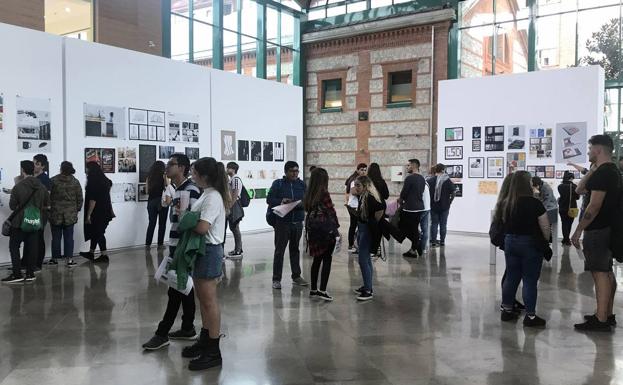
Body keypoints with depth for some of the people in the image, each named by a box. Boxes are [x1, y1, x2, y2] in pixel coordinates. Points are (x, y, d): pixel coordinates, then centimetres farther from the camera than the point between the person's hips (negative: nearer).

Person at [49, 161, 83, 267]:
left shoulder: (53, 181, -6)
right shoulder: (75, 182, 0)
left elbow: (48, 196, -3)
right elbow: (80, 199, 4)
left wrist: (48, 208, 9)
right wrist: (77, 210, 16)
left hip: (55, 214, -1)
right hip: (70, 215, 1)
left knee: (56, 237, 8)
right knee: (69, 237, 4)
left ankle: (55, 258, 17)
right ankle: (69, 259, 3)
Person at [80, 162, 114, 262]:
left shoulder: (93, 183, -17)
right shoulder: (105, 181, 9)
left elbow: (93, 200, -20)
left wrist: (88, 214, -16)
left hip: (97, 213, -9)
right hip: (105, 211, 9)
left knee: (98, 233, -2)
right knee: (95, 232, 17)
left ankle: (104, 255, 2)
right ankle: (91, 253, 28)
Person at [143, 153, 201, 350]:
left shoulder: (191, 189, -15)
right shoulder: (175, 189, 13)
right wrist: (171, 206, 10)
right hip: (176, 245, 10)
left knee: (176, 290, -2)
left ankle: (162, 333, 4)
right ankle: (188, 328, 23)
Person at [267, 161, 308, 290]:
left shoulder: (302, 184, 9)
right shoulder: (278, 184, 0)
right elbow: (269, 199, -3)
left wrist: (301, 204, -16)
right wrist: (281, 201, -21)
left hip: (297, 222, 3)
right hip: (282, 222, -3)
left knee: (295, 249, 14)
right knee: (279, 250, -1)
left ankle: (296, 276, 24)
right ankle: (276, 279, 6)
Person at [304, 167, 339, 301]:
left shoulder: (309, 194, 3)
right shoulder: (324, 194, -14)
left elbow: (307, 210, 6)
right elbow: (331, 211, -10)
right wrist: (336, 226, 2)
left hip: (313, 230, 6)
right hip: (326, 230, -6)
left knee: (317, 259, 15)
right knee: (327, 260, 2)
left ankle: (313, 290, 20)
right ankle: (322, 290, 0)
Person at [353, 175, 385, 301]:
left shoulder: (370, 197, -20)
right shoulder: (362, 196, 7)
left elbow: (381, 208, -32)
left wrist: (375, 223, -21)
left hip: (367, 230, -10)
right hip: (361, 229, 10)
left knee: (363, 260, -8)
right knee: (366, 259, 17)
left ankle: (368, 291, -2)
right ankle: (367, 286, 28)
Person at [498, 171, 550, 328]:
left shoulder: (505, 204, 0)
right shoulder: (534, 203, -15)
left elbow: (502, 222, 7)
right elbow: (545, 228, -12)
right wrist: (546, 242, 3)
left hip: (510, 242, 5)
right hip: (530, 244, -5)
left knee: (511, 277, 14)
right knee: (530, 280, 2)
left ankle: (507, 310, 22)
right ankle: (530, 316, 7)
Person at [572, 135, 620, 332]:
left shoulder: (602, 173, -17)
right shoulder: (612, 171, 16)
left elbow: (594, 206, -23)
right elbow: (580, 189, 18)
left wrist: (578, 231, -19)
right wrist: (592, 170, 9)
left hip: (598, 230, -11)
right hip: (608, 229, 11)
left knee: (600, 273, -8)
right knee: (606, 272, 14)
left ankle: (601, 320, -4)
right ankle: (607, 315, 23)